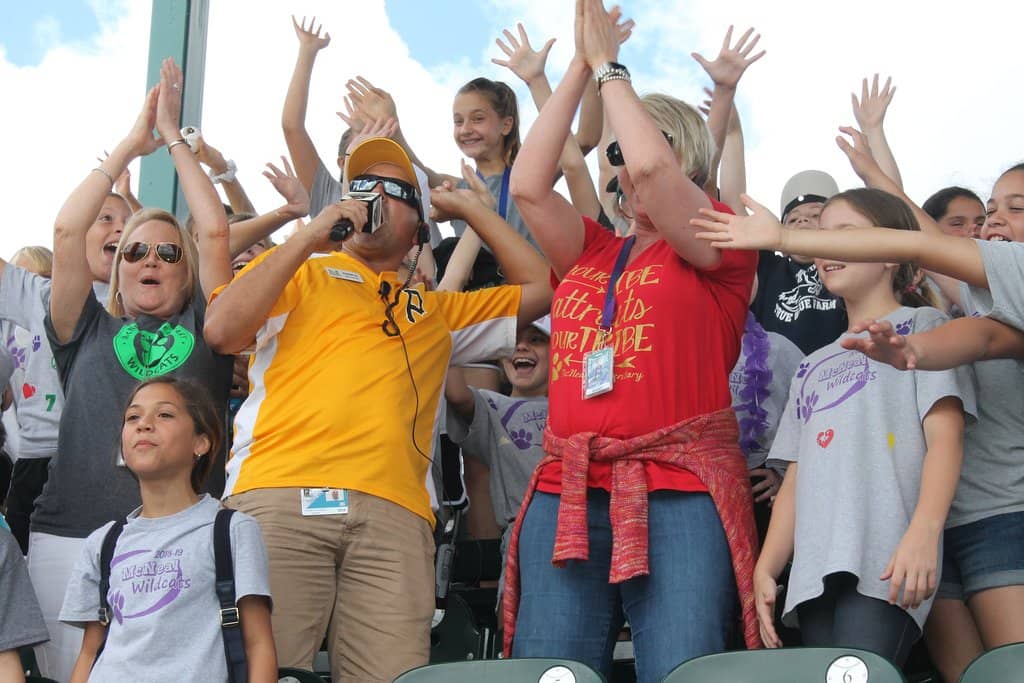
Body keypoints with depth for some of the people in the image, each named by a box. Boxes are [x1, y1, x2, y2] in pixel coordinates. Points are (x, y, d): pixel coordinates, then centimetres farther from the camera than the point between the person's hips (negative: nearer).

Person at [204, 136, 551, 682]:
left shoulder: (436, 312, 31)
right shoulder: (298, 270, 23)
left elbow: (540, 287, 30)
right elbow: (221, 331, 6)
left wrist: (468, 207, 33)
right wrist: (310, 236, 7)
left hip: (393, 512, 2)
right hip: (278, 496, -2)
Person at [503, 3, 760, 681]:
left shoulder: (720, 249, 7)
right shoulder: (591, 255, 21)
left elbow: (650, 167, -9)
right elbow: (528, 186, 7)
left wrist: (609, 65, 5)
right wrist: (578, 68, 12)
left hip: (680, 496, -4)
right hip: (567, 495, 5)